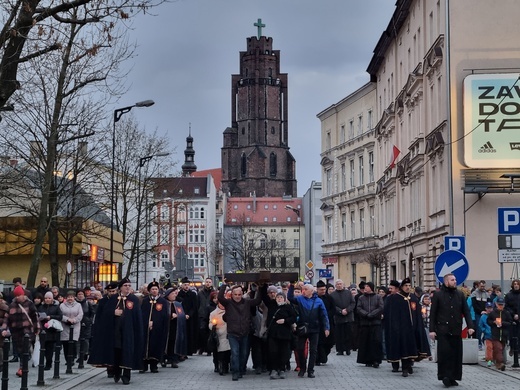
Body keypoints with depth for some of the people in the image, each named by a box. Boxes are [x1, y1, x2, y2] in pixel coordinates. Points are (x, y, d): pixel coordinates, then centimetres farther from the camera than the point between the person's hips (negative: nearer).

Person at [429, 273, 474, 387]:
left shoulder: (460, 294, 9)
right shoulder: (438, 295, -1)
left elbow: (466, 311, 9)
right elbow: (432, 313, -1)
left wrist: (470, 326, -3)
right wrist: (432, 330, -6)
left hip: (456, 330, 4)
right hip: (443, 330, -3)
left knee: (456, 354, 3)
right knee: (444, 352, -8)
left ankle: (453, 377, 11)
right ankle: (445, 375, 2)